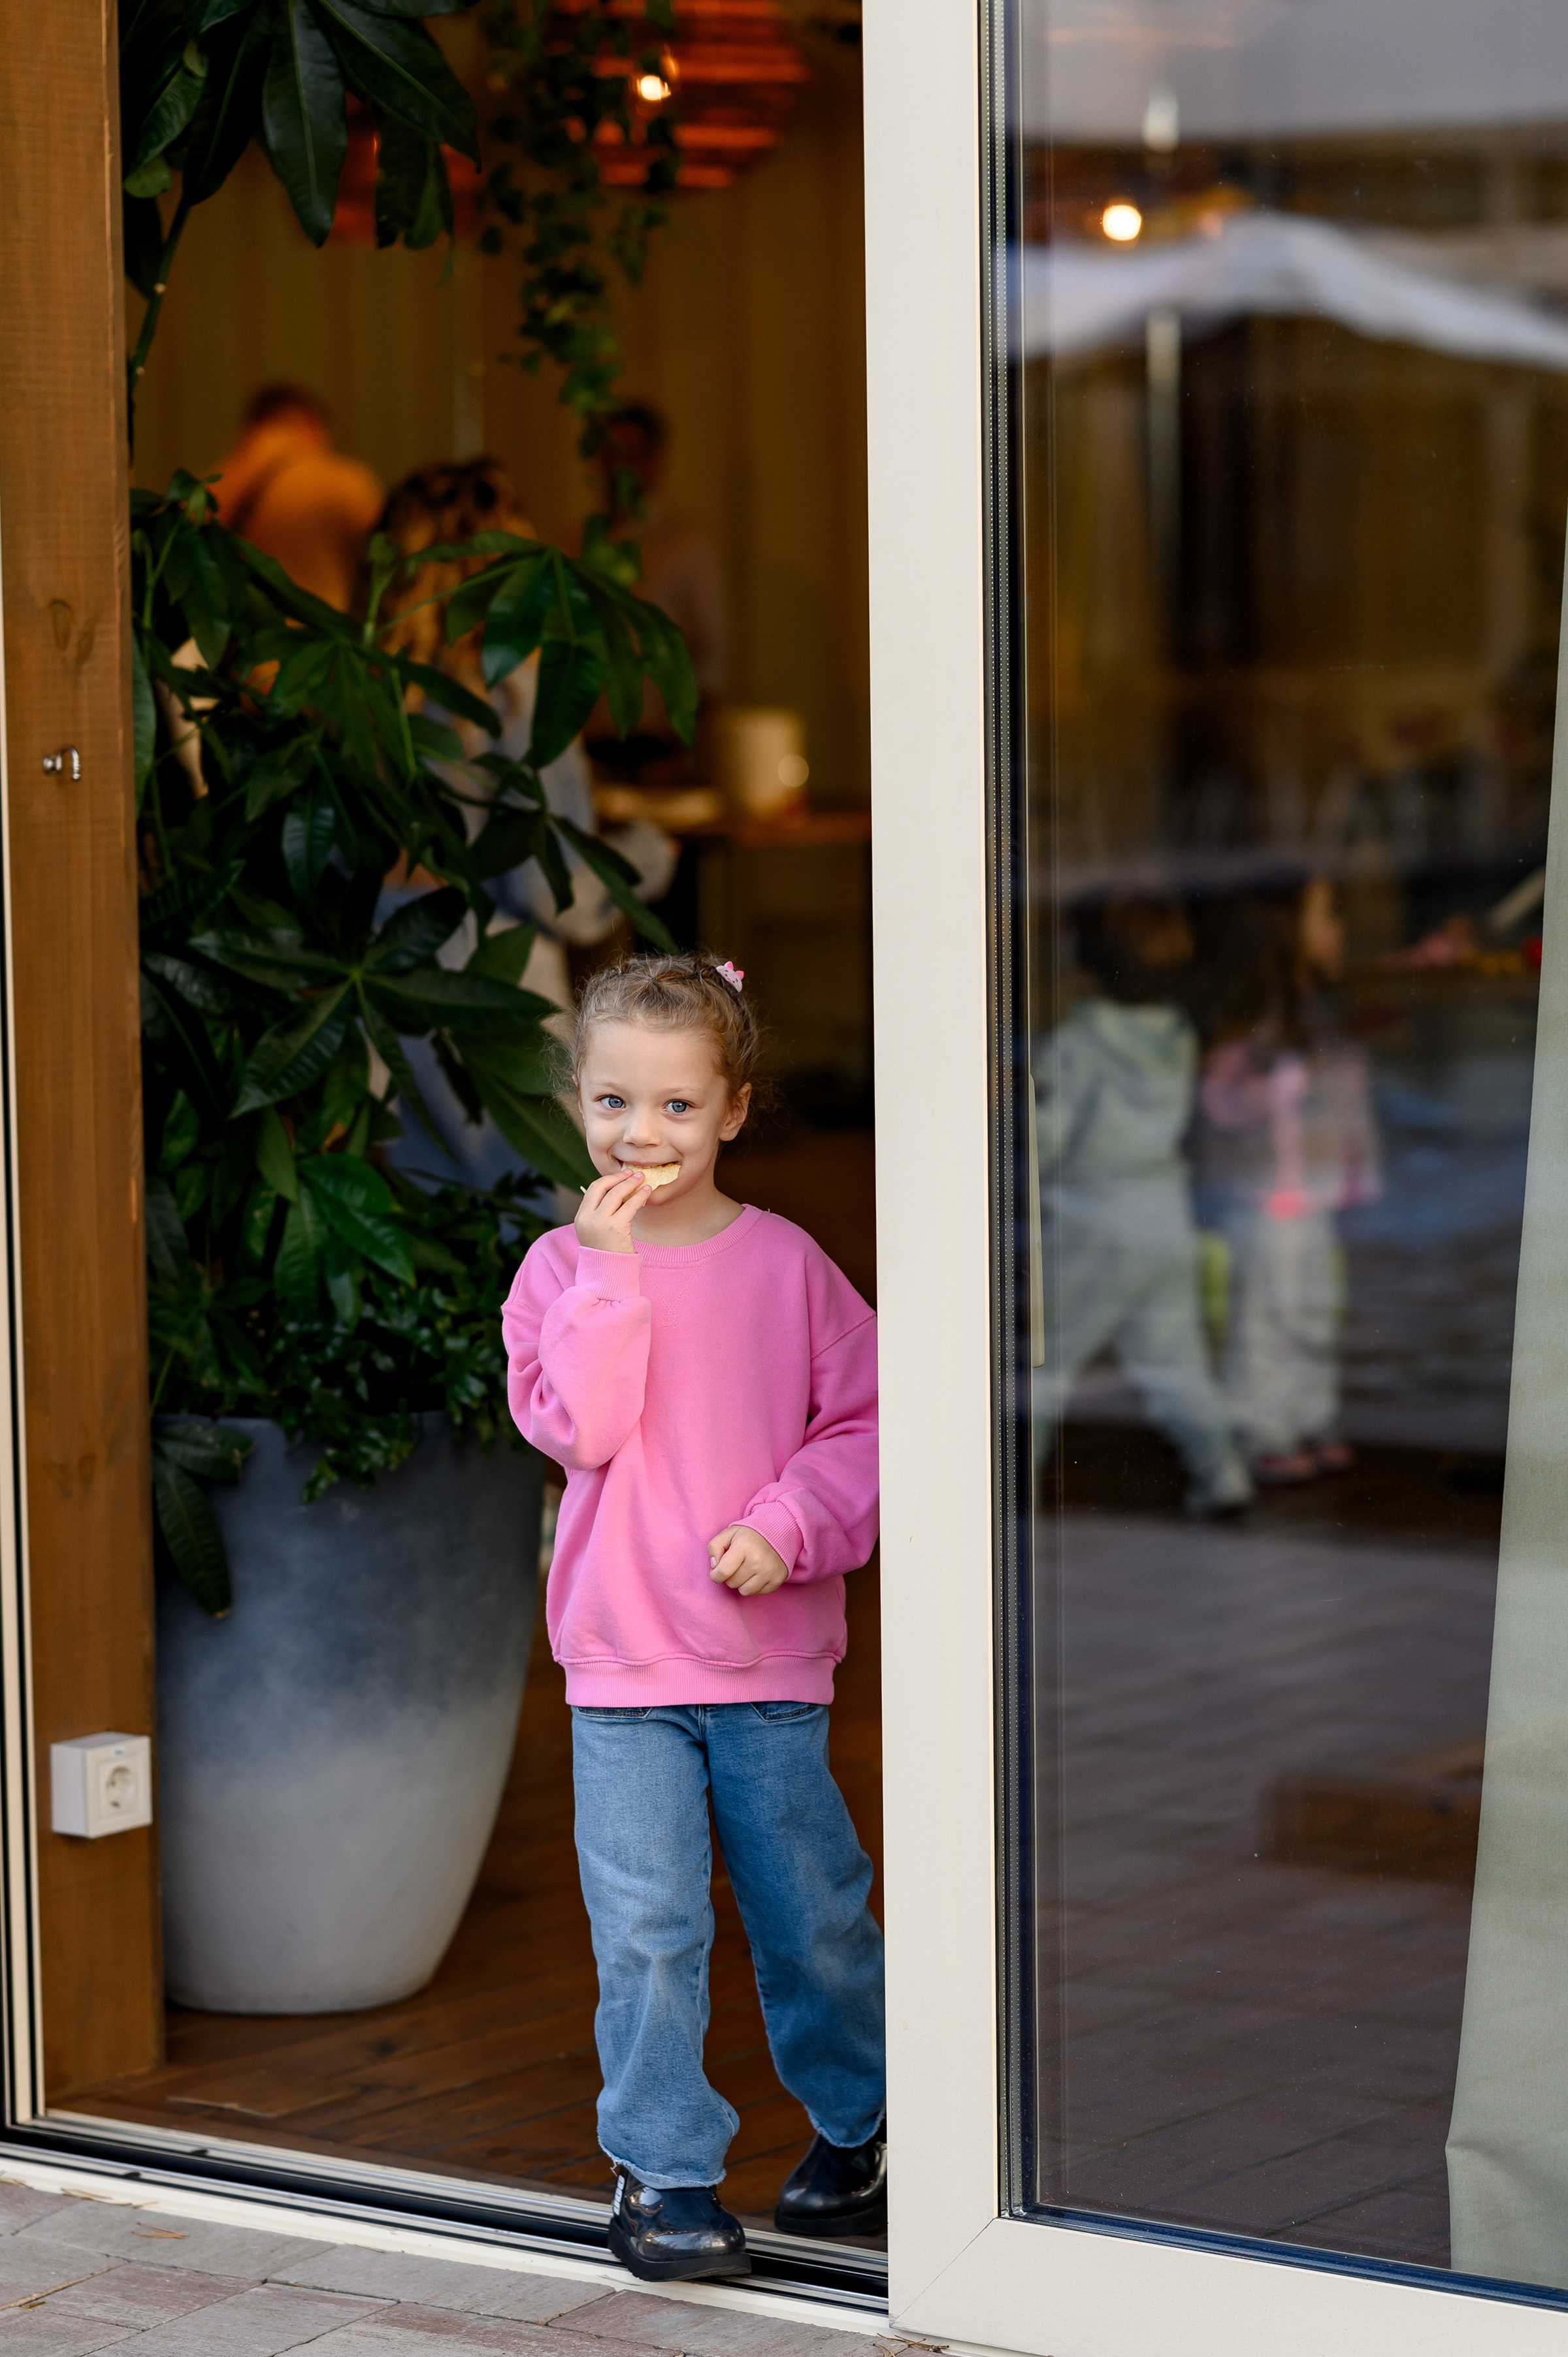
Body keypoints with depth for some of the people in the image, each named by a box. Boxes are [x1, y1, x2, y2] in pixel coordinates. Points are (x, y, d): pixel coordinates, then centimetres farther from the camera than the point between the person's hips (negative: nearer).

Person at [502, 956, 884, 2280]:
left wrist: (788, 1527, -13)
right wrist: (612, 1269, -18)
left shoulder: (785, 1264, 0)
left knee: (813, 1912, 10)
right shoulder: (563, 1267, 0)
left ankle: (858, 2131, 32)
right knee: (648, 1927, -3)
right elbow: (575, 1426, -13)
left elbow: (863, 1420, 1)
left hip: (772, 1654, 0)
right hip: (623, 1667, 0)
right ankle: (662, 2172, 9)